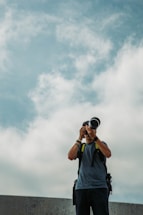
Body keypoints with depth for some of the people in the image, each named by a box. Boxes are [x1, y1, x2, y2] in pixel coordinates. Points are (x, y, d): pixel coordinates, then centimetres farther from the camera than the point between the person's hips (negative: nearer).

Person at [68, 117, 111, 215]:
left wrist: (94, 137, -15)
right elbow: (70, 156, -1)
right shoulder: (81, 147, 19)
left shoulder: (101, 144, 14)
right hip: (81, 188, 2)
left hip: (99, 187, -2)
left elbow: (108, 154, -9)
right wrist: (80, 138, -5)